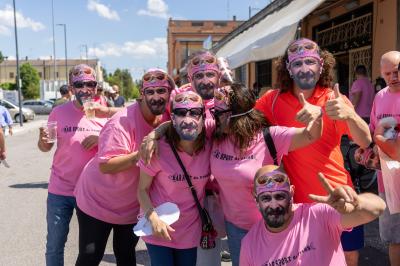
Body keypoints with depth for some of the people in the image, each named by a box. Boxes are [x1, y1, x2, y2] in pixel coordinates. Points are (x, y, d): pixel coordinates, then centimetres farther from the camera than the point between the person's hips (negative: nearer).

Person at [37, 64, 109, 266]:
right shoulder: (59, 112, -5)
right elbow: (46, 147, 6)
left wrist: (101, 139, -18)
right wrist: (43, 140, -17)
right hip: (60, 190, 0)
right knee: (54, 246, 11)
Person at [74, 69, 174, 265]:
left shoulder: (167, 119, -7)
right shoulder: (123, 122, -26)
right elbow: (105, 166, -30)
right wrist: (141, 154, -38)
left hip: (133, 207, 5)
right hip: (98, 203, -5)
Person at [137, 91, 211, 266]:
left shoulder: (209, 148, -11)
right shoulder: (158, 150, -21)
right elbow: (142, 189, -12)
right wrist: (153, 218, -23)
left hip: (190, 231, 3)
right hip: (159, 229, -3)